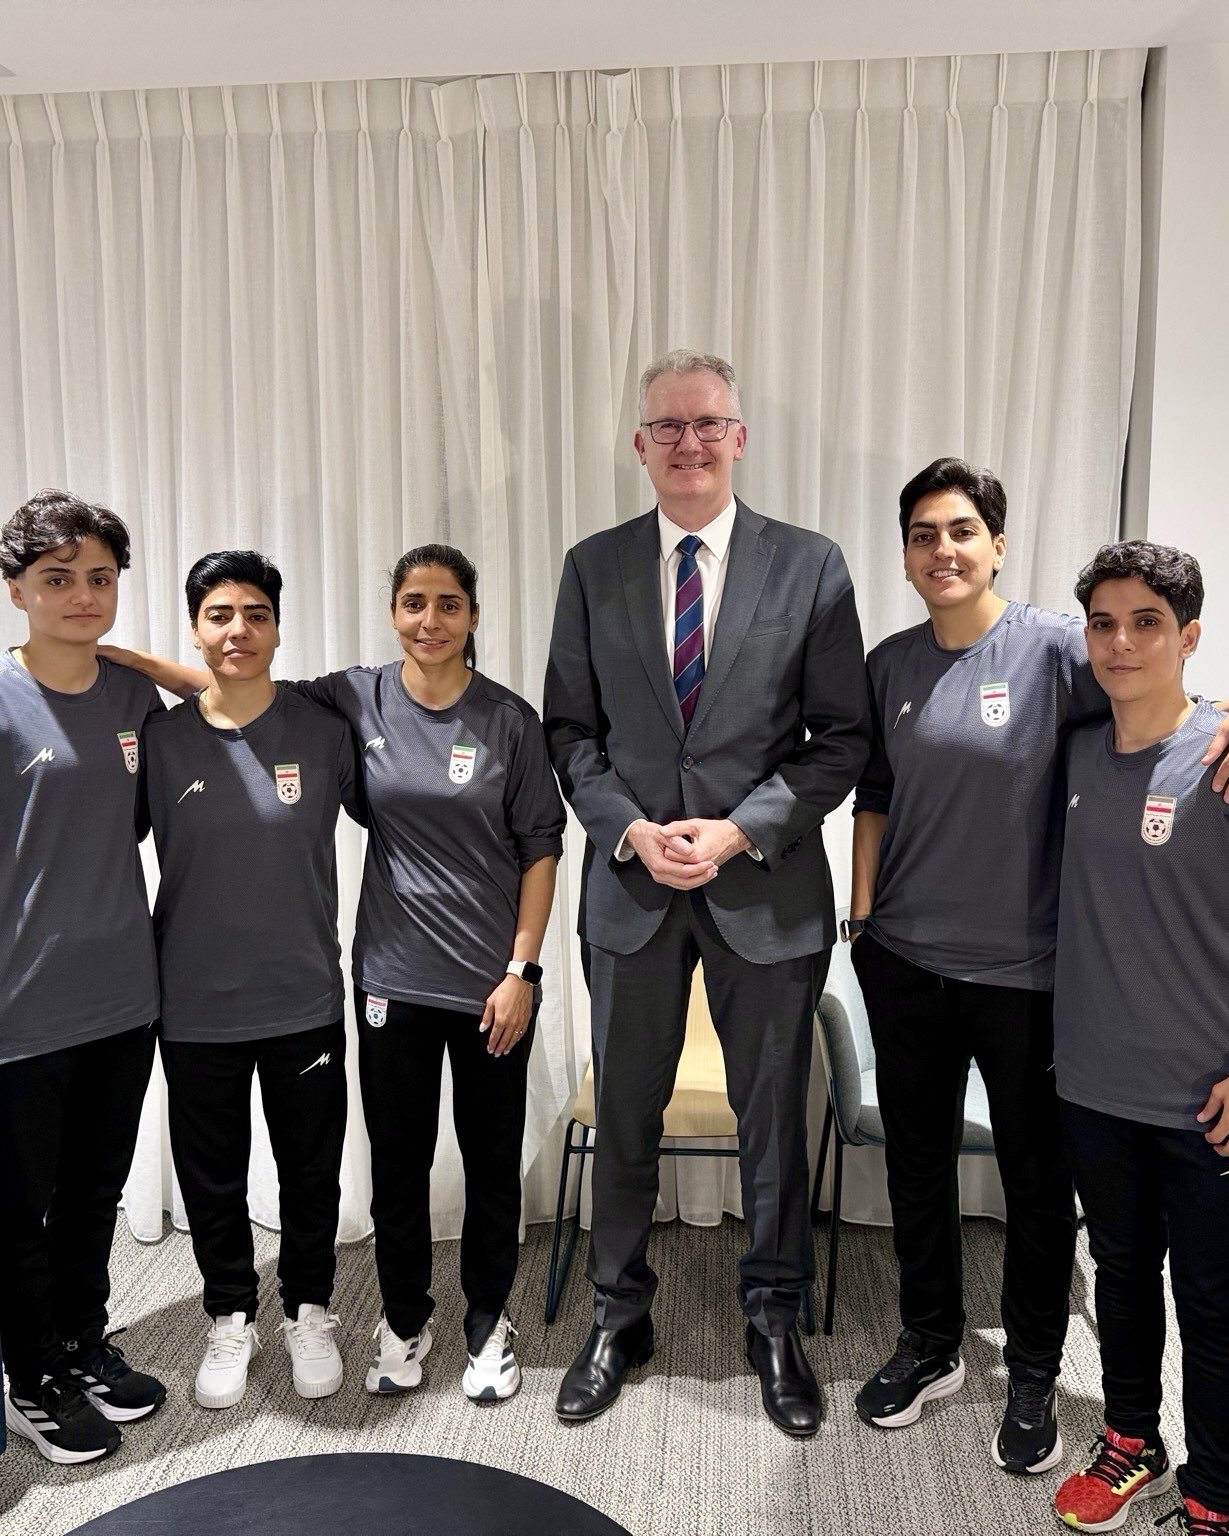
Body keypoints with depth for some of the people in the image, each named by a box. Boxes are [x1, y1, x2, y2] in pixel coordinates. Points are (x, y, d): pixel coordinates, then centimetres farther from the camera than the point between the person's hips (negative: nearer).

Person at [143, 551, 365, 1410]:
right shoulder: (161, 740, -5)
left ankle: (309, 1311, 39)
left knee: (311, 1170, 15)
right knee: (211, 1176, 16)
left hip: (305, 1001, 0)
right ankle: (231, 1318, 40)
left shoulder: (324, 733, -7)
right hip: (195, 1007, 1)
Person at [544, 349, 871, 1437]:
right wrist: (630, 829, -11)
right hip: (630, 886, 2)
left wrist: (739, 830, -14)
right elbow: (570, 729, 4)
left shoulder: (812, 567, -3)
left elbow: (842, 737, -3)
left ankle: (774, 1322, 37)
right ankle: (620, 1317, 37)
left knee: (773, 1118, 13)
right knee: (624, 1118, 15)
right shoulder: (593, 568, 3)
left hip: (767, 890, -1)